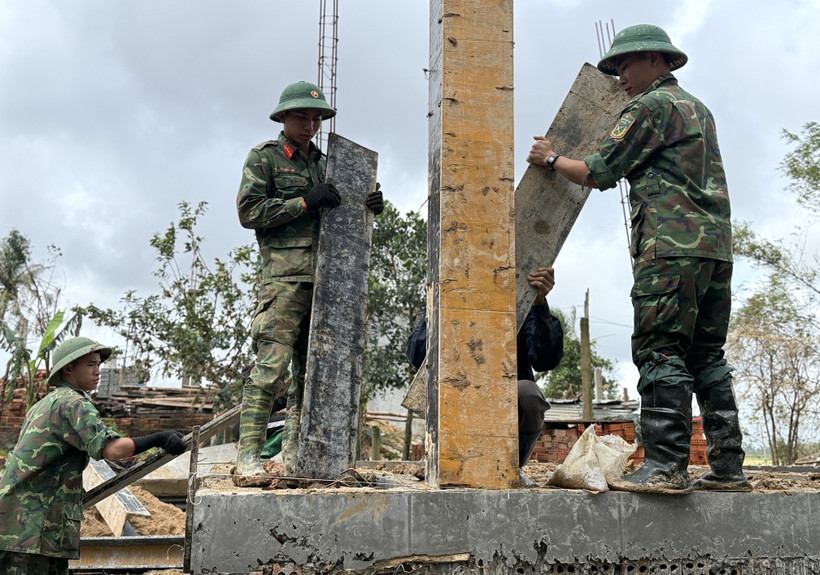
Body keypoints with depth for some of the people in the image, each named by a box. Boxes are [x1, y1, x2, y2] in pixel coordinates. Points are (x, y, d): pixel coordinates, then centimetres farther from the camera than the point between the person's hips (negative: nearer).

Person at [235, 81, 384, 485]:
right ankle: (248, 458, -12)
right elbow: (248, 210, -6)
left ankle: (294, 459, 11)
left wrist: (371, 207, 5)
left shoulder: (325, 162, 24)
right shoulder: (264, 156, 6)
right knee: (272, 365, -14)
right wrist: (304, 201, -12)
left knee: (312, 369, 5)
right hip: (284, 274, -7)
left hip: (325, 277, 7)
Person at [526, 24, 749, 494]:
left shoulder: (650, 106, 0)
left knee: (660, 351, -12)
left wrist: (551, 158, 14)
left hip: (673, 243, -9)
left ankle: (666, 467, -16)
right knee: (707, 355, 8)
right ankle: (728, 468, 6)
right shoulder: (698, 108, 28)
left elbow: (598, 174, -1)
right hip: (717, 243, 9)